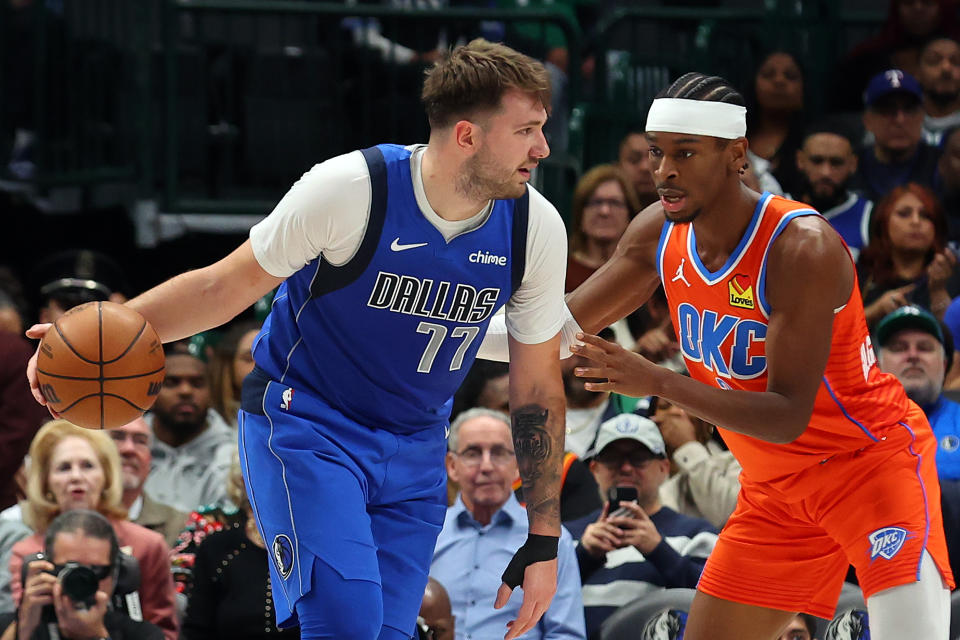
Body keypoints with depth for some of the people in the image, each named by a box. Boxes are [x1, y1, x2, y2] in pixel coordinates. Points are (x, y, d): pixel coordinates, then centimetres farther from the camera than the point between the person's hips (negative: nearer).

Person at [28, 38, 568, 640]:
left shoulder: (537, 229, -9)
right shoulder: (352, 189, -21)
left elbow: (539, 391, 2)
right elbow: (227, 286, -9)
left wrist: (544, 544, 3)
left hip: (414, 454, 5)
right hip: (305, 424, -4)